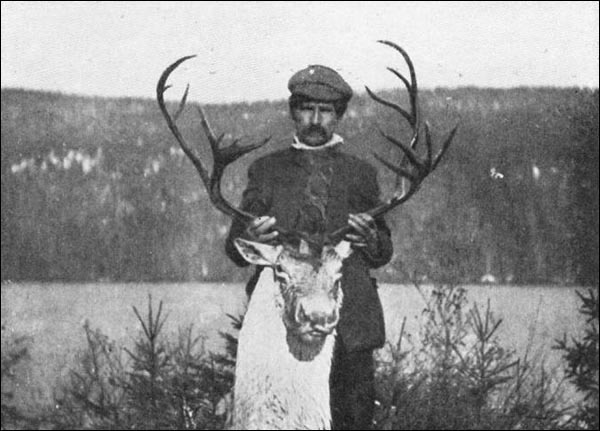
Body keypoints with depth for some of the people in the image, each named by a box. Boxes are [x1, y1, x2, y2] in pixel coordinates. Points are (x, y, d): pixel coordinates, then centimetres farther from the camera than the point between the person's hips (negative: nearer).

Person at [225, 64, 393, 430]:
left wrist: (369, 238, -8)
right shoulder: (267, 170, 14)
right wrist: (251, 238, -13)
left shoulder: (361, 174, 16)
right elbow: (235, 251, 10)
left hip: (349, 321, 1)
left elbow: (383, 254, 15)